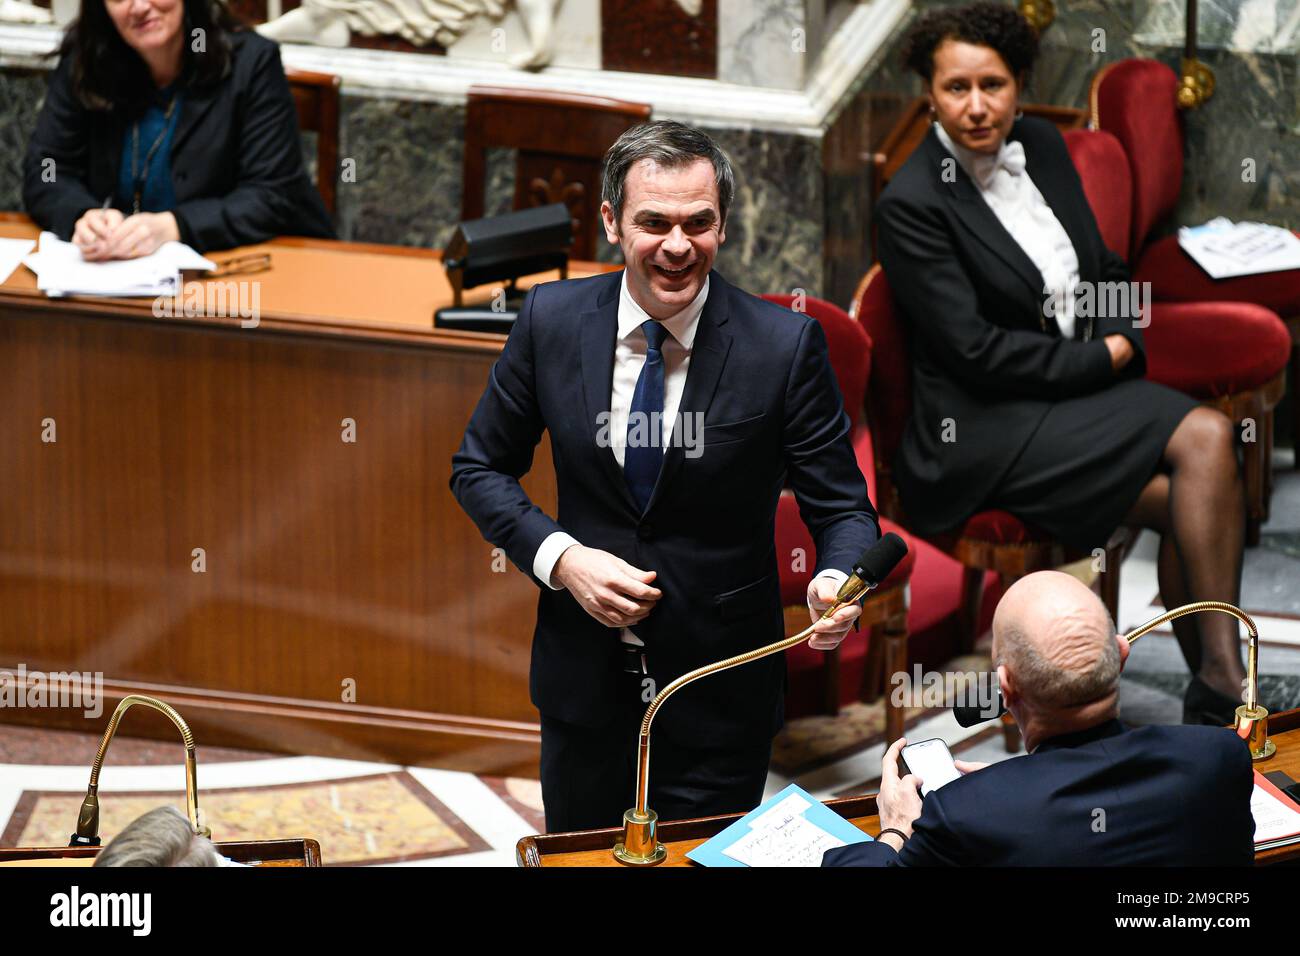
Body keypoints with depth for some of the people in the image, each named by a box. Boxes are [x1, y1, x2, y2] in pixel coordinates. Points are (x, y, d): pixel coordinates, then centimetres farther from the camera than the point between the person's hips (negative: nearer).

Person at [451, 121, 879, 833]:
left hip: (721, 693, -2)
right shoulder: (552, 319, -7)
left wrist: (834, 583, -30)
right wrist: (560, 557, -14)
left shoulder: (784, 345, -13)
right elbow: (480, 467, 4)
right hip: (584, 676, 2)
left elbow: (841, 506, -7)